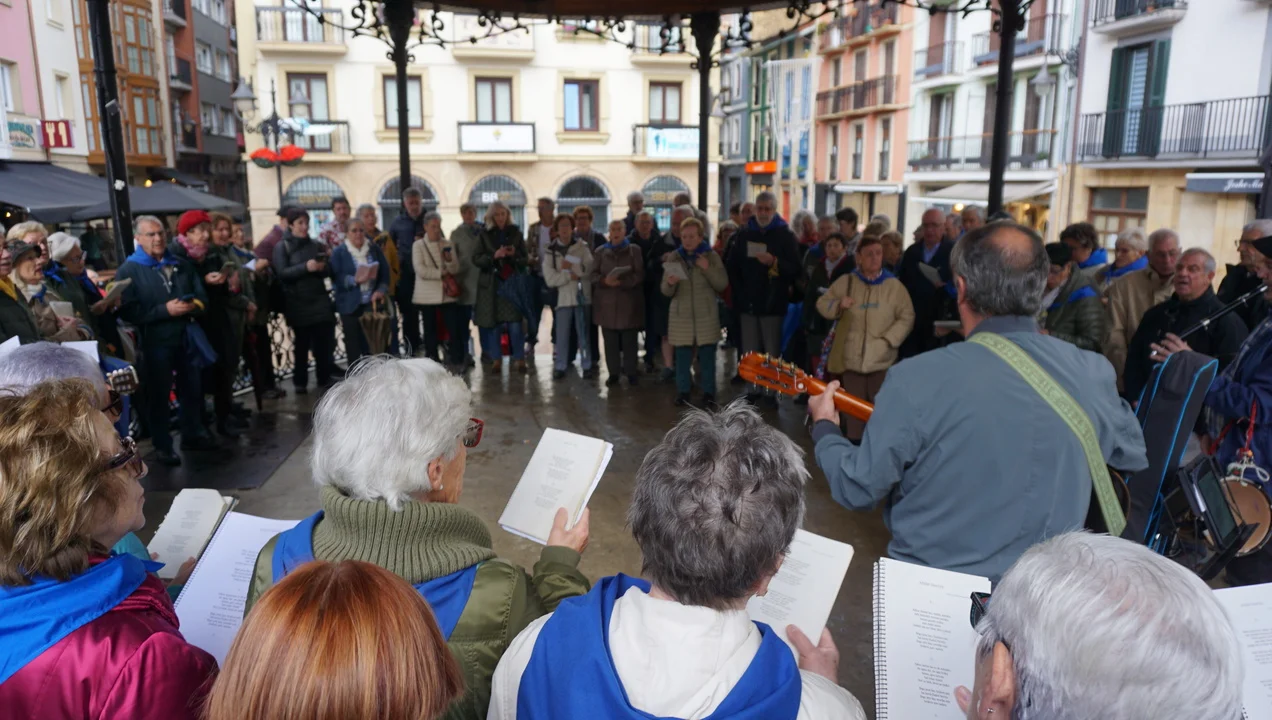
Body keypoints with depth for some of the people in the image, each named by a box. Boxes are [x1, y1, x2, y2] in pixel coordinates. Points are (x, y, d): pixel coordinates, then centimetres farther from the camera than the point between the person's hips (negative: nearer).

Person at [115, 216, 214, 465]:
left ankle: (193, 434, 29)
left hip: (187, 338, 5)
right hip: (154, 342, -5)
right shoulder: (129, 270, -4)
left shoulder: (182, 265, 13)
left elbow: (201, 295, 12)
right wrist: (165, 310, -21)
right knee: (158, 394, 3)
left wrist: (195, 306, -12)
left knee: (193, 387, 13)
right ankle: (162, 446, 13)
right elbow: (128, 311, -15)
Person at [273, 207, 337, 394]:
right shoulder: (282, 247, 0)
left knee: (324, 341, -3)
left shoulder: (316, 244, 9)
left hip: (319, 300, 2)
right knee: (302, 343, 4)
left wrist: (322, 268, -14)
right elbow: (281, 273, -11)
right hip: (297, 302, -2)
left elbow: (328, 271, 10)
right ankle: (300, 381, 16)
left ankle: (325, 378, 9)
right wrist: (305, 267, -24)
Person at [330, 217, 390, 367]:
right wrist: (354, 280, -23)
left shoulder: (375, 249, 8)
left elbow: (385, 273, 5)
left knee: (374, 346, 0)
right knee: (353, 347, 3)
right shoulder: (338, 253, 0)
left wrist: (381, 291, -12)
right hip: (350, 306, -2)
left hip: (373, 304, 2)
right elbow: (336, 280, -7)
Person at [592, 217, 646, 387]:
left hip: (629, 302, -1)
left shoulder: (634, 250, 4)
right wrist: (605, 281, -16)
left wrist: (621, 282, -18)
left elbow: (639, 275, -4)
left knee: (629, 341, 0)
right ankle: (613, 373, 12)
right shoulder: (600, 251, 10)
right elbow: (593, 275, 5)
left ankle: (631, 372, 11)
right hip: (607, 302, 2)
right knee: (610, 341, 2)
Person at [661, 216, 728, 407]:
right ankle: (683, 391, 17)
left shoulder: (712, 255, 1)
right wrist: (669, 283, -20)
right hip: (681, 315, 1)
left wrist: (708, 269, -17)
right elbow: (666, 291, 3)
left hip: (706, 315, -1)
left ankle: (708, 393, 13)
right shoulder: (674, 257, 4)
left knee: (707, 356, 3)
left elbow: (723, 284, -2)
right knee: (682, 356, 4)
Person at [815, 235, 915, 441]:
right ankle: (853, 443, 19)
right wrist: (838, 305, -11)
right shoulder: (846, 281, 5)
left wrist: (888, 339, -9)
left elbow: (907, 317, 2)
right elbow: (821, 304, 10)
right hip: (851, 357, 1)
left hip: (882, 359, -1)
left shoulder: (894, 285, 2)